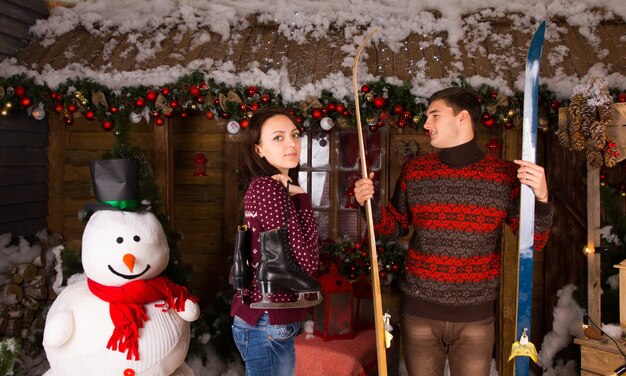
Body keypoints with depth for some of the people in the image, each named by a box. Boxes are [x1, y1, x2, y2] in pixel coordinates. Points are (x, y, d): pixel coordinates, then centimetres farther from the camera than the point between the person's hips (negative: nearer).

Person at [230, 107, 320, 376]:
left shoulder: (272, 187, 11)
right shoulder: (268, 188, -18)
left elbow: (290, 256, 6)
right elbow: (305, 263, -21)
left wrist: (294, 198, -6)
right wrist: (302, 199, -14)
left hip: (273, 319, 10)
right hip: (268, 323, -10)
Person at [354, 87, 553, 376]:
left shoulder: (504, 175, -4)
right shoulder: (414, 171, 1)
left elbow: (534, 242, -2)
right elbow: (398, 225, 13)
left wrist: (541, 199, -18)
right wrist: (369, 205, -5)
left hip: (475, 316, -1)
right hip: (419, 310, 1)